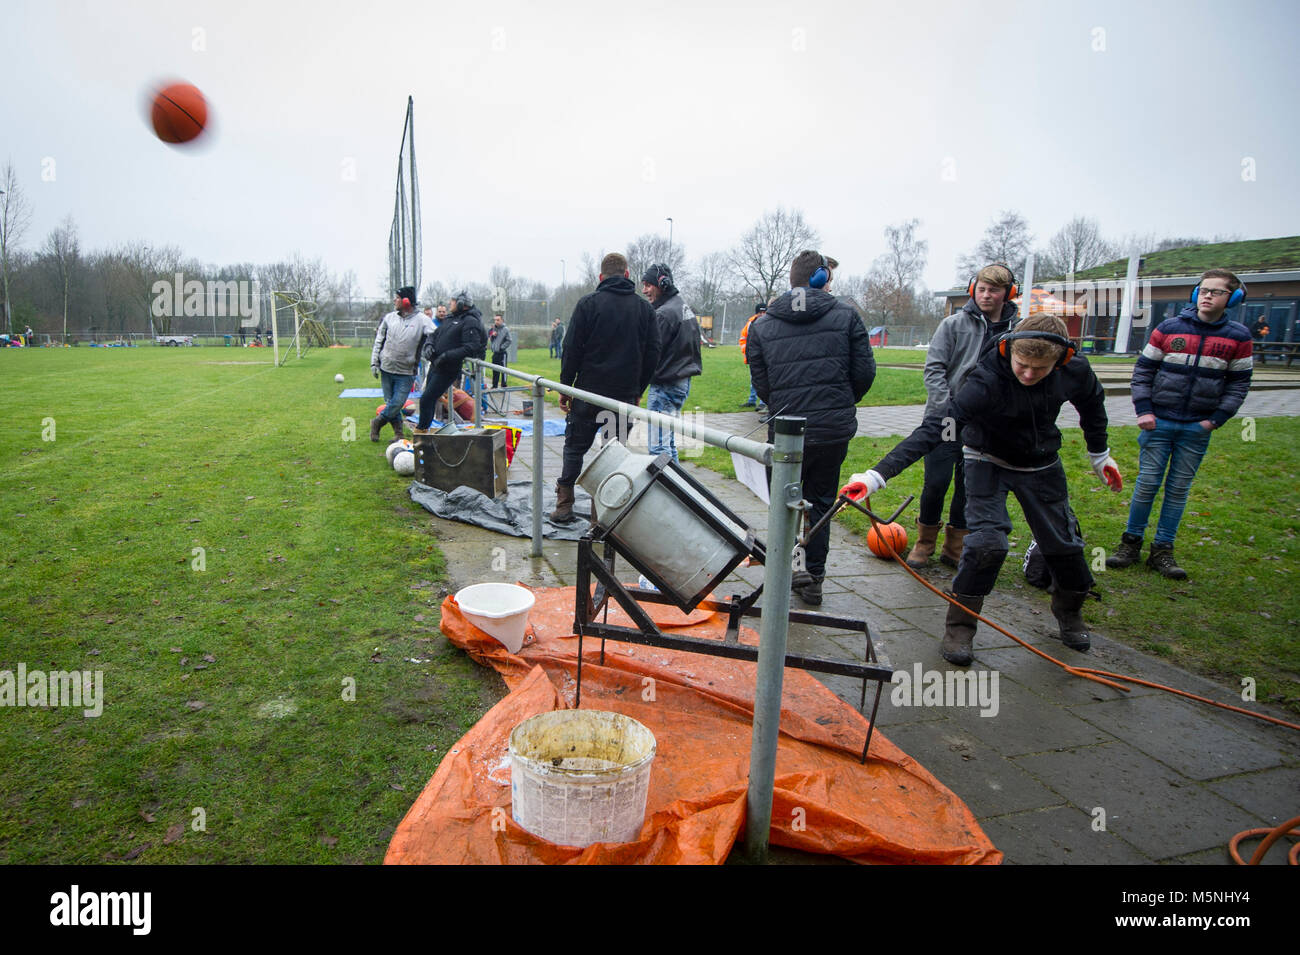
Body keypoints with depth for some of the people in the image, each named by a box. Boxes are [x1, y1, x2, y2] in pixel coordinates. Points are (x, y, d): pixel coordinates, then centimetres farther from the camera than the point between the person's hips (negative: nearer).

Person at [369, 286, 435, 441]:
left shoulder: (422, 320, -5)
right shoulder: (389, 317, 6)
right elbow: (378, 341, 11)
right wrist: (374, 362, 6)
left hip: (406, 372, -3)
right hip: (386, 368, 3)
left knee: (398, 403, -6)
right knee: (390, 402, 7)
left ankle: (378, 422, 17)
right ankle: (399, 431, 20)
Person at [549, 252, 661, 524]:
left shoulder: (588, 303, -3)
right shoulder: (645, 308, 6)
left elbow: (571, 349, -5)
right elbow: (653, 354, 7)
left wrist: (565, 386, 3)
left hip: (588, 392, -2)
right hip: (626, 394, 2)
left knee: (575, 447, 11)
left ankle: (564, 506, 13)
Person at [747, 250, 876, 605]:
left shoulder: (762, 325, 2)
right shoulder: (846, 315, 0)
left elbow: (761, 384, 2)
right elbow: (865, 372, 1)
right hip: (835, 429, 1)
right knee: (820, 500, 16)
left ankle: (787, 570, 5)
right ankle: (814, 578, 20)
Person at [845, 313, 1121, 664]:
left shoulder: (1075, 372, -19)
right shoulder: (987, 382, -35)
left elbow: (1092, 404, 6)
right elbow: (935, 428, -45)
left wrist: (1100, 454, 17)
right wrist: (879, 474, -55)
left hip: (1042, 464, 4)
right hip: (989, 461, -4)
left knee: (1064, 542, 6)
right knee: (987, 540, -22)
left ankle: (1069, 611, 37)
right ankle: (959, 625, -3)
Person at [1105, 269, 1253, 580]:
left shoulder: (1238, 337, 3)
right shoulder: (1169, 329, 0)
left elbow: (1239, 384, 6)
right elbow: (1143, 370, 4)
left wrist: (1216, 419, -3)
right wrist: (1143, 410, -5)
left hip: (1197, 429, 1)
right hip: (1159, 423, -1)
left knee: (1179, 489, 6)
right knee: (1147, 483, -1)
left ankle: (1162, 550, 14)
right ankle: (1131, 542, 13)